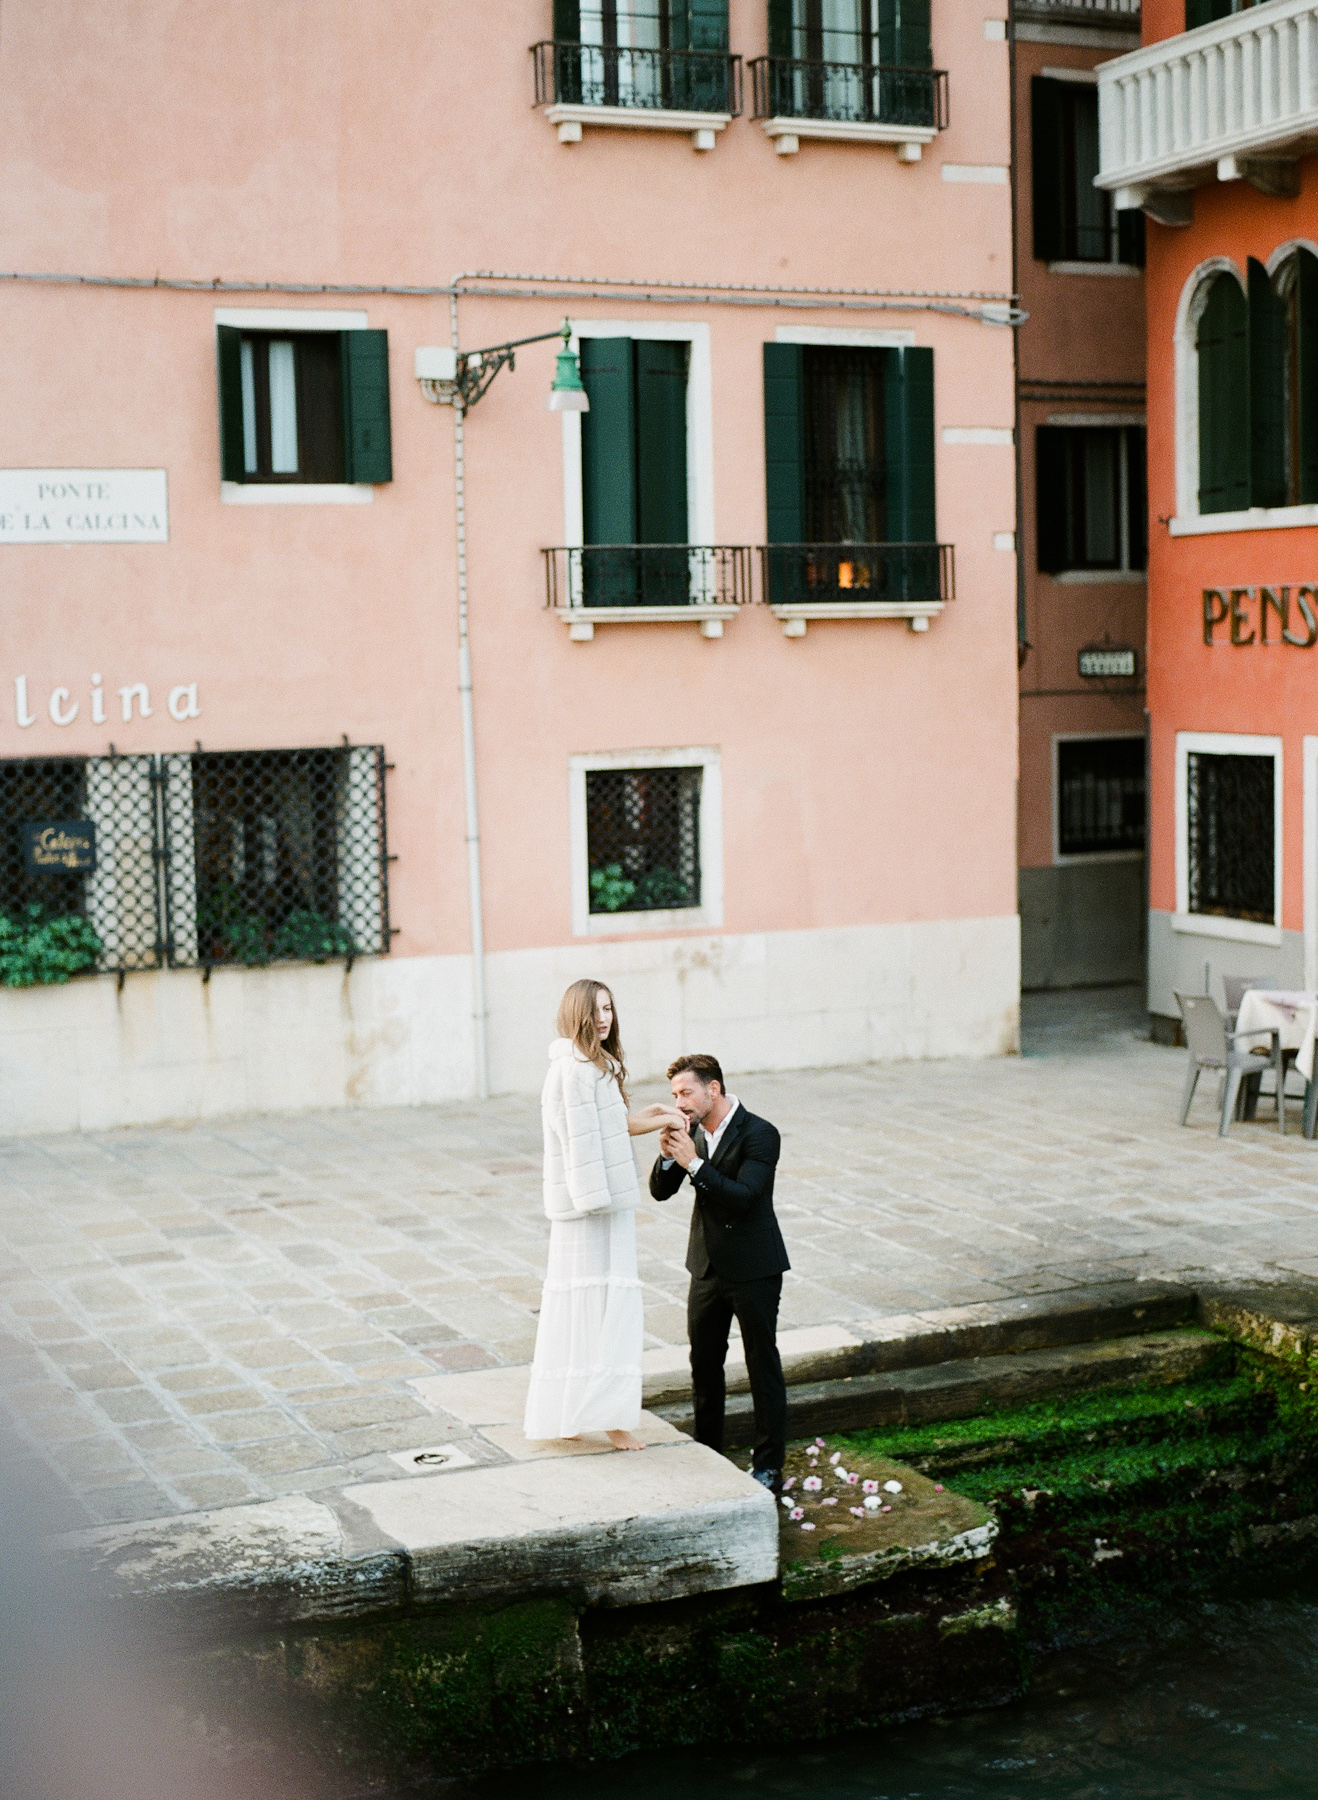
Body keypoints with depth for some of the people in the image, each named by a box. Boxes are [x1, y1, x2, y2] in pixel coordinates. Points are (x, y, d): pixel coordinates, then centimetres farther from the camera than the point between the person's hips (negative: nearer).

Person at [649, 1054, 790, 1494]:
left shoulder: (759, 1135, -16)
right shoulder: (691, 1131, 1)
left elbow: (743, 1197, -27)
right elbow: (660, 1191, 1)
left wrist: (693, 1162, -29)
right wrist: (667, 1154, -17)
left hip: (754, 1271, -6)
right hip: (708, 1266, 6)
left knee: (763, 1365, 3)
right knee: (703, 1363, 15)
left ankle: (769, 1465, 10)